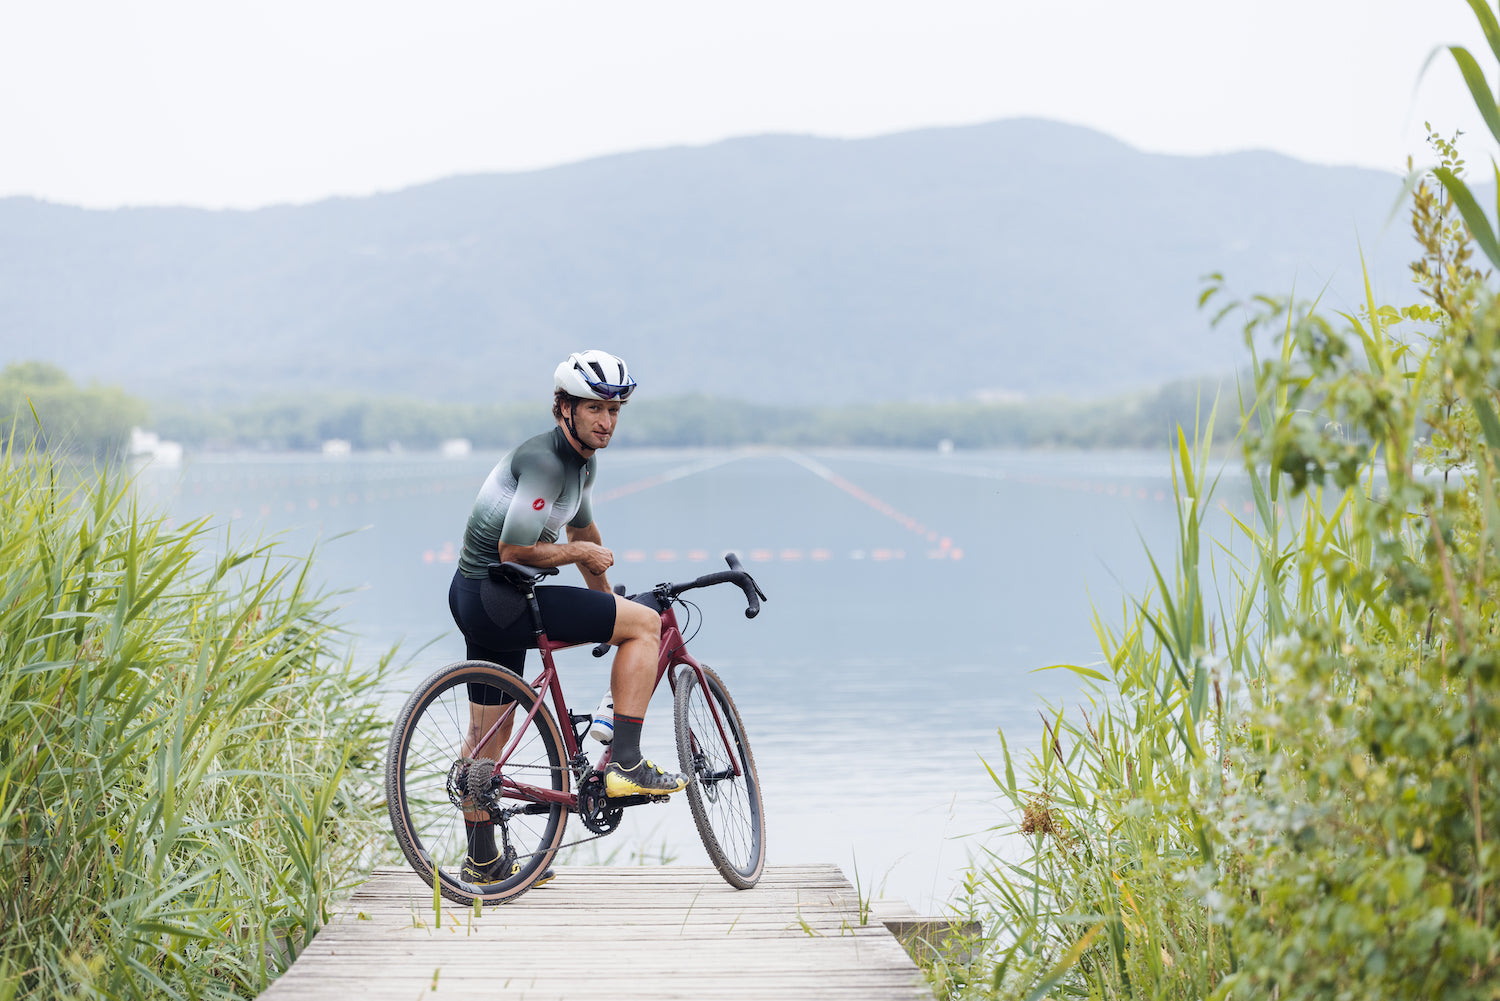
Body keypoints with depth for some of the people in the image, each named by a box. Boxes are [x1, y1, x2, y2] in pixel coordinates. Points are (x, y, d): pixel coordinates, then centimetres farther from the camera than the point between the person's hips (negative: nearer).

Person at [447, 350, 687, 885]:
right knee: (645, 622, -8)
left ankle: (481, 860, 30)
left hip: (477, 599, 10)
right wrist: (581, 552, -9)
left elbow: (584, 530, 27)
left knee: (488, 730, 19)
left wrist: (608, 605, 33)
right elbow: (514, 549, -23)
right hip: (499, 599, -10)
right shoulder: (544, 460, -20)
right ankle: (625, 764, -9)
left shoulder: (583, 460, 11)